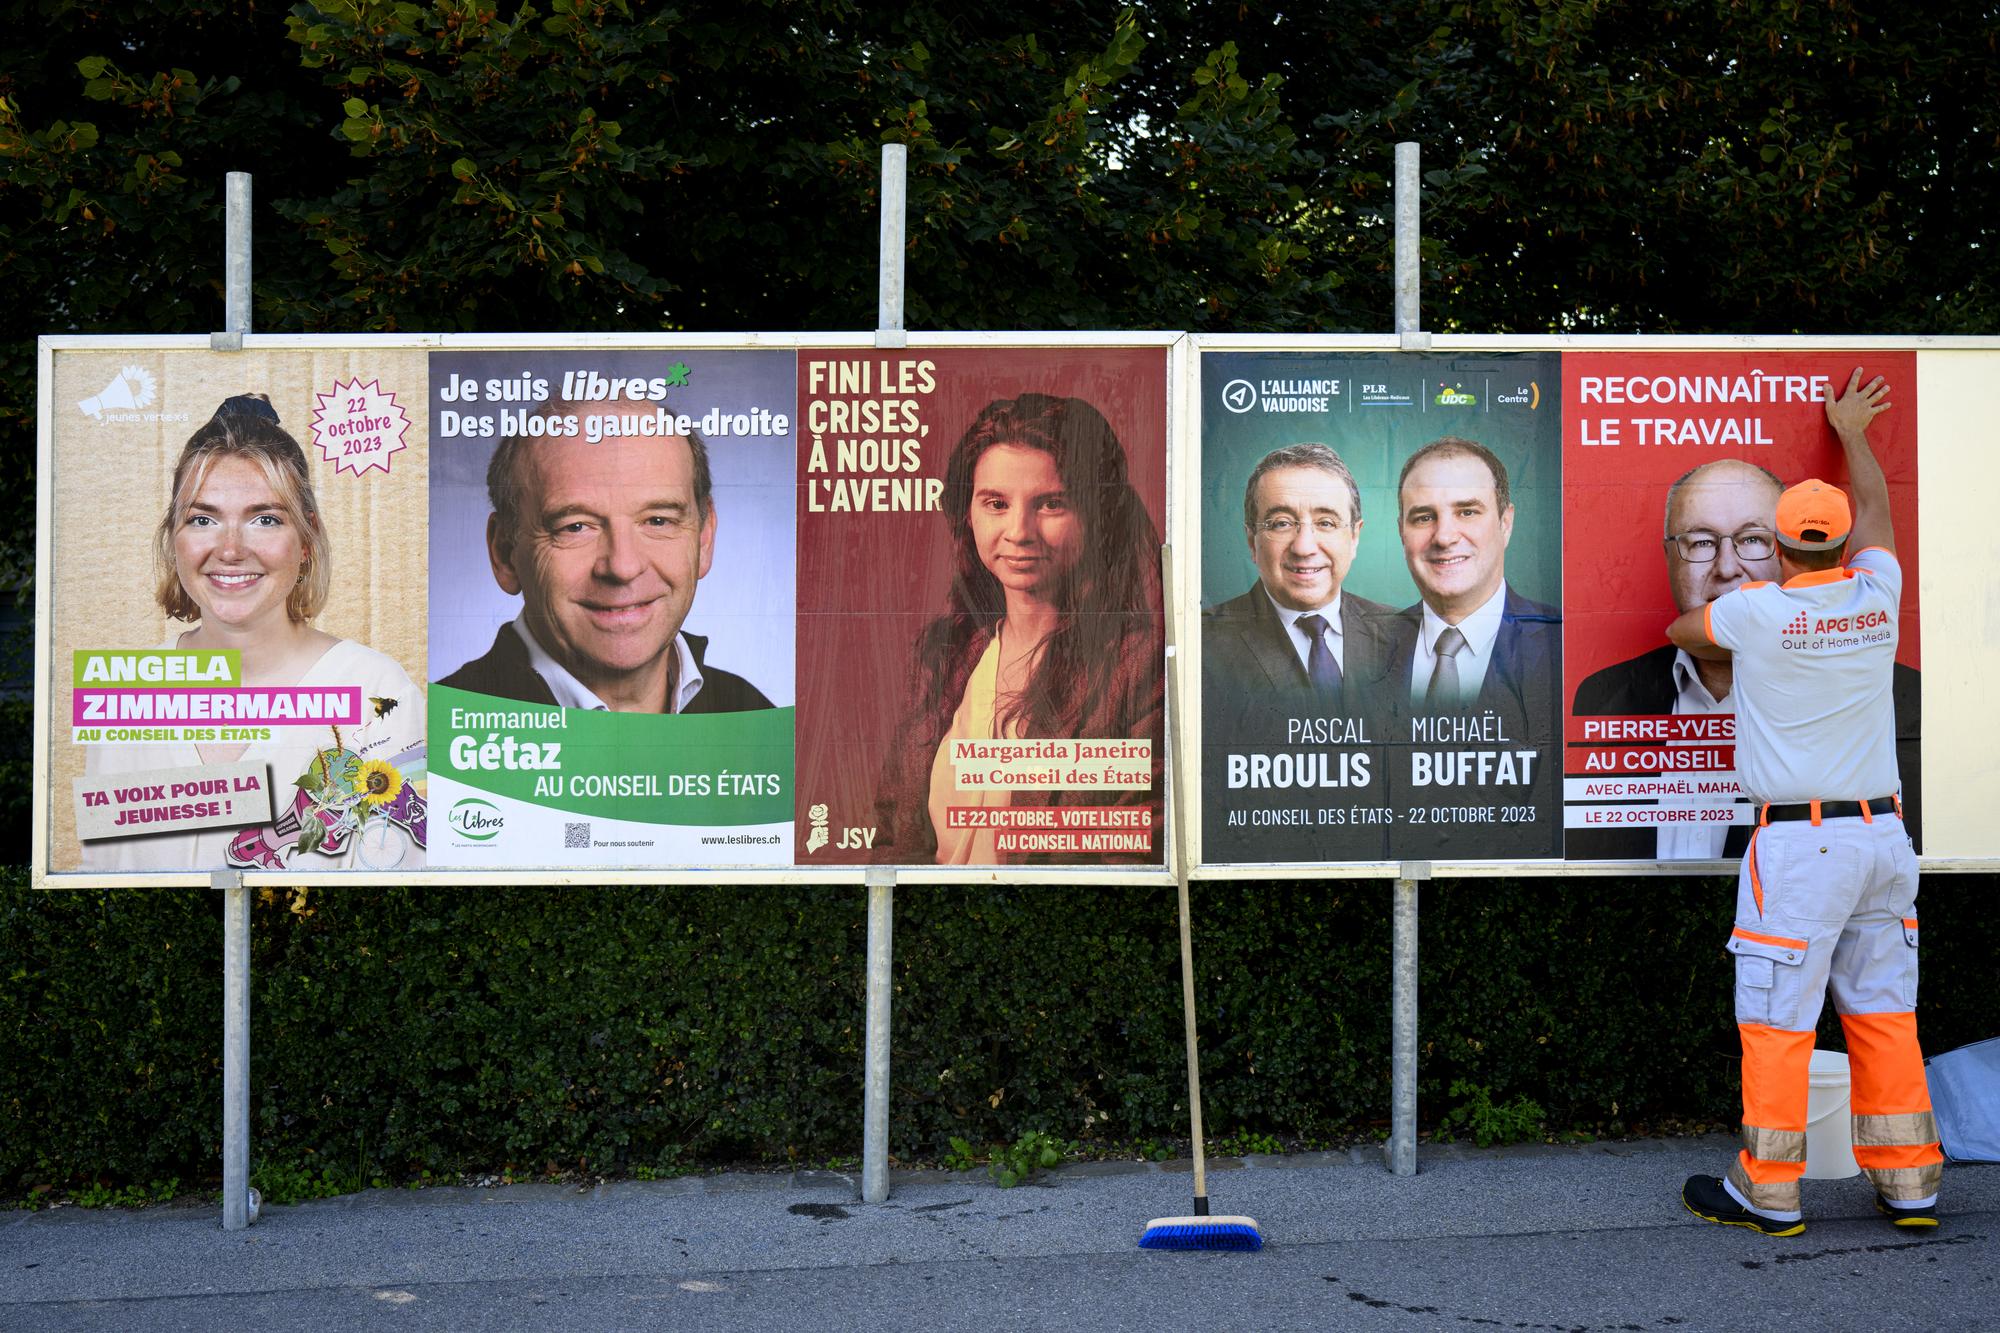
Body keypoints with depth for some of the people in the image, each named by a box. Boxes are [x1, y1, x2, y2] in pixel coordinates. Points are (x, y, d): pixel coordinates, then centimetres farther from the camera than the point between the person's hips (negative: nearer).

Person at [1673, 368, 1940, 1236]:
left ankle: (1768, 1192, 7)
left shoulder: (1757, 612, -10)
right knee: (1884, 1010, 12)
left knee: (1777, 1019, 1)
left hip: (1800, 845, -5)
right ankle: (1908, 1183, 18)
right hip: (1882, 834, 6)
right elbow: (1875, 509, 24)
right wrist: (1852, 434, 39)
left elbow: (1681, 632, 12)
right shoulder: (1877, 595, 3)